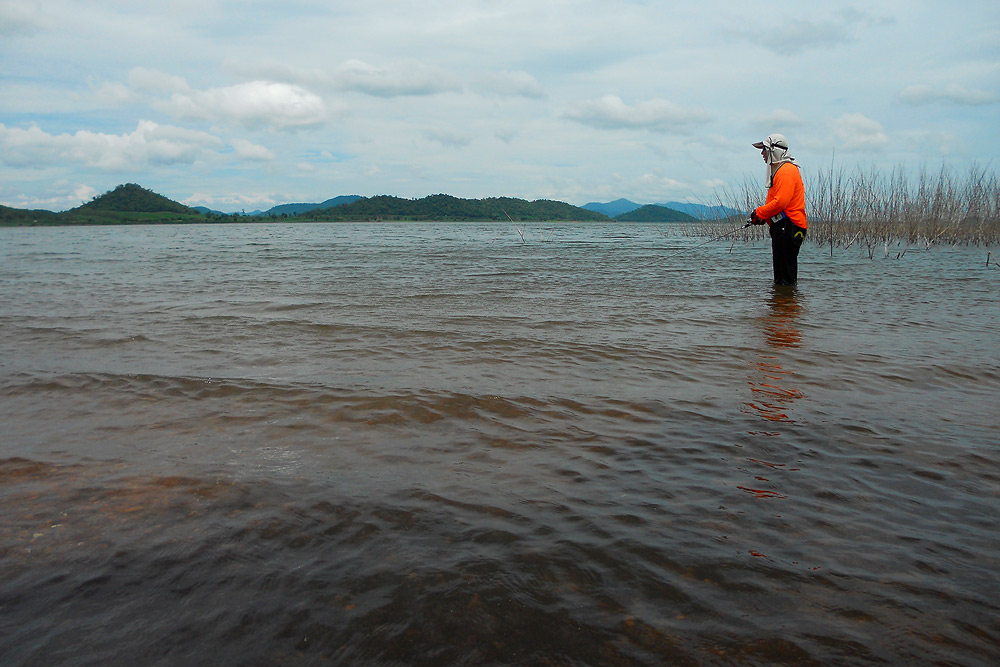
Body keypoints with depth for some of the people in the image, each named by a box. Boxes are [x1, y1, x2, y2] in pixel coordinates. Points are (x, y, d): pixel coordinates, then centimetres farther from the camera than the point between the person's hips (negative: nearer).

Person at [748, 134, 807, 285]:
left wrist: (759, 213, -11)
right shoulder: (779, 170, 21)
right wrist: (762, 215, 12)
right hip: (782, 226, 11)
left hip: (787, 226, -11)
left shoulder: (786, 172, -14)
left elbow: (781, 202, -23)